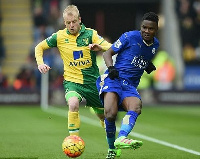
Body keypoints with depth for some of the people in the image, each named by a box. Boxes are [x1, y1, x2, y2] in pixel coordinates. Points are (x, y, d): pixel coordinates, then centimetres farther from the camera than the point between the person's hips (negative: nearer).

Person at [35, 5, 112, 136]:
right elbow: (39, 47, 11)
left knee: (104, 115, 13)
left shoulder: (90, 34, -6)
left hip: (92, 81, 1)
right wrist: (40, 63, -6)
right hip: (72, 81, -1)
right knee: (73, 104, -33)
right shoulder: (59, 36, -3)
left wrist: (100, 47, -36)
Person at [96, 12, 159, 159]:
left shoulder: (155, 44, 16)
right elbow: (108, 53, 3)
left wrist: (149, 66, 12)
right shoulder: (130, 37, -2)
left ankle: (121, 138, -51)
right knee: (110, 114, -27)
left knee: (136, 108, -31)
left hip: (130, 86, 4)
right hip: (114, 79, -4)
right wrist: (111, 67, -16)